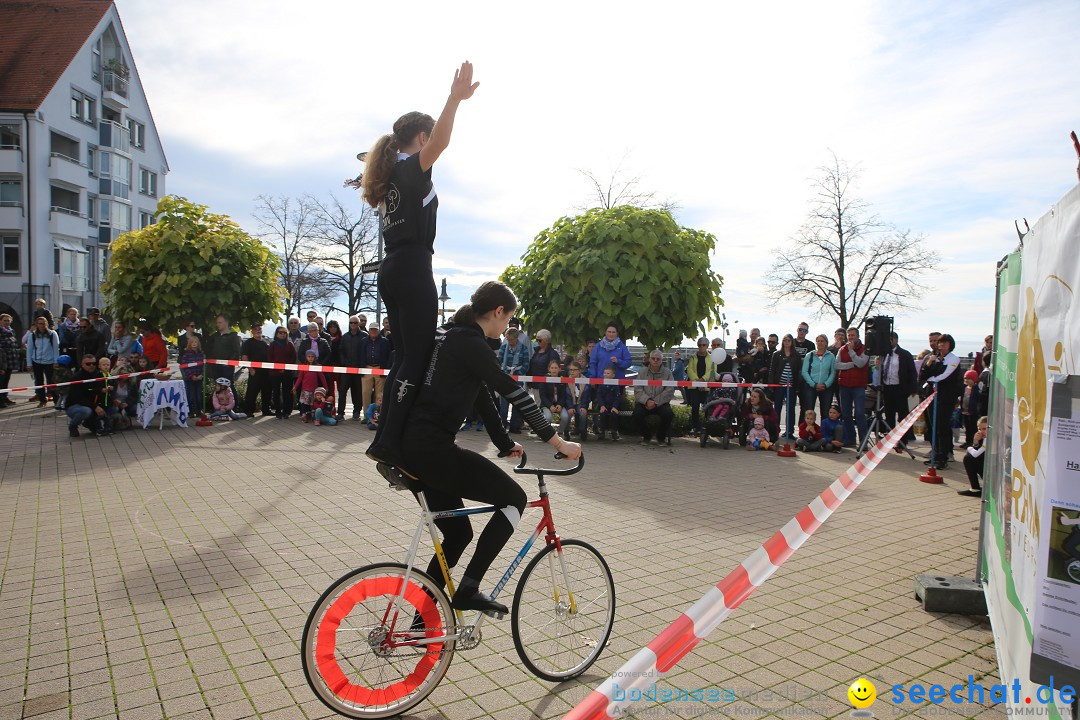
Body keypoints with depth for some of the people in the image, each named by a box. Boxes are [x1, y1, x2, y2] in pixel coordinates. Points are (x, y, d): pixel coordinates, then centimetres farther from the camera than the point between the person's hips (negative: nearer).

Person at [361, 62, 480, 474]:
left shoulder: (389, 177, 22)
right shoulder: (411, 169, -5)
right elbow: (438, 145, -27)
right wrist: (455, 99, -37)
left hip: (391, 271, 10)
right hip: (413, 270, -10)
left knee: (403, 356, 11)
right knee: (419, 357, -11)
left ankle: (385, 441, 13)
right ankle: (389, 444, -14)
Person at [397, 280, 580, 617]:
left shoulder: (450, 335, 19)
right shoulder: (470, 343, -11)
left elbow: (480, 397, 23)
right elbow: (513, 393, -14)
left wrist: (505, 444, 27)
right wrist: (558, 442, -10)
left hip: (412, 448, 10)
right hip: (432, 450, -10)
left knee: (457, 532, 19)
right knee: (514, 498, 1)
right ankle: (468, 589, 0)